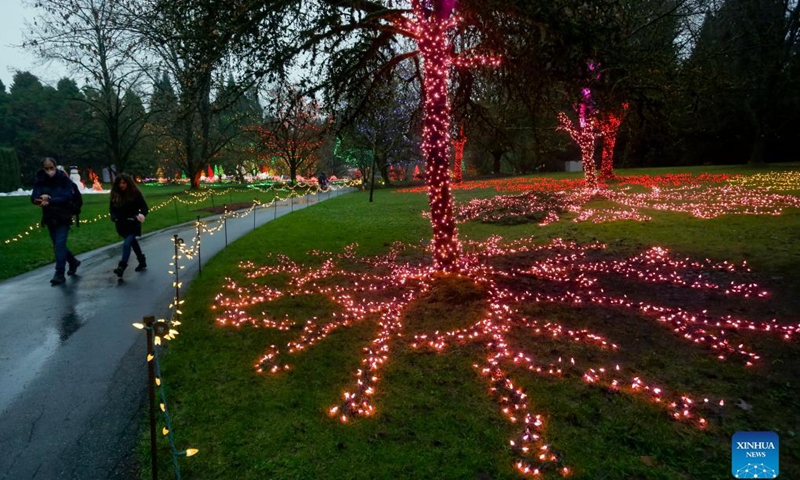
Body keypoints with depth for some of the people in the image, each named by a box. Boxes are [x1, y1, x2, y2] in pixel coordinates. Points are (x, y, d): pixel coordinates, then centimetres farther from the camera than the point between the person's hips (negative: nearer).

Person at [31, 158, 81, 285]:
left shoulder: (64, 180, -10)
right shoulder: (40, 181, 0)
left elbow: (67, 197, -19)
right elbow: (34, 198, -8)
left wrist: (49, 201, -28)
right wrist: (41, 197, -30)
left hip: (63, 218, -5)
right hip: (50, 218, 5)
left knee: (59, 244, -13)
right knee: (58, 245, 15)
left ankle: (59, 274, -9)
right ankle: (73, 262, 38)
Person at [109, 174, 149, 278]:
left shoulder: (135, 193, -10)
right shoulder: (115, 194, 2)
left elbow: (144, 206, -11)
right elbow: (112, 208, 8)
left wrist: (142, 214, -32)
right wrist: (114, 216, -14)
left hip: (133, 224, -6)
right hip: (121, 224, 6)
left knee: (127, 243, -18)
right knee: (132, 242, 18)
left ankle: (122, 266, -21)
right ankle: (142, 262, 32)